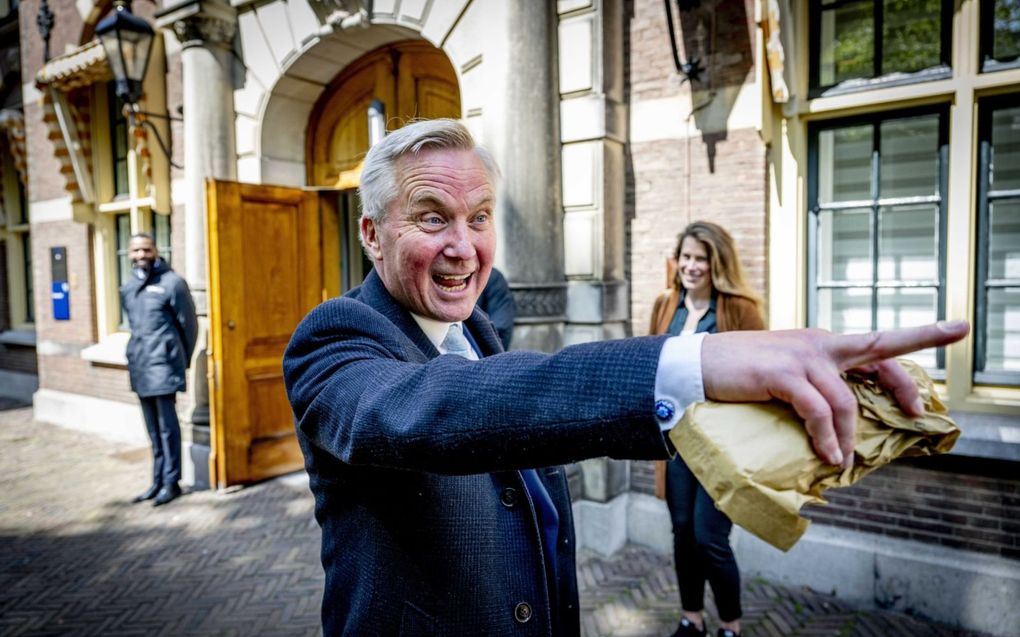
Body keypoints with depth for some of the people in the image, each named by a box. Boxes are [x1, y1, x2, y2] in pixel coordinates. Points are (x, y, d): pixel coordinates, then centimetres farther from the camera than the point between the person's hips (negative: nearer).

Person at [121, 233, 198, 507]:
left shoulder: (171, 282, -8)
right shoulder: (127, 288, 12)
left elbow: (189, 323, -3)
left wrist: (181, 359, 4)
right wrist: (141, 351, 17)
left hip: (163, 365, -6)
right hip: (139, 366, 6)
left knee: (167, 427, 0)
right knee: (153, 428, 13)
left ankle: (171, 482, 10)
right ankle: (158, 481, 22)